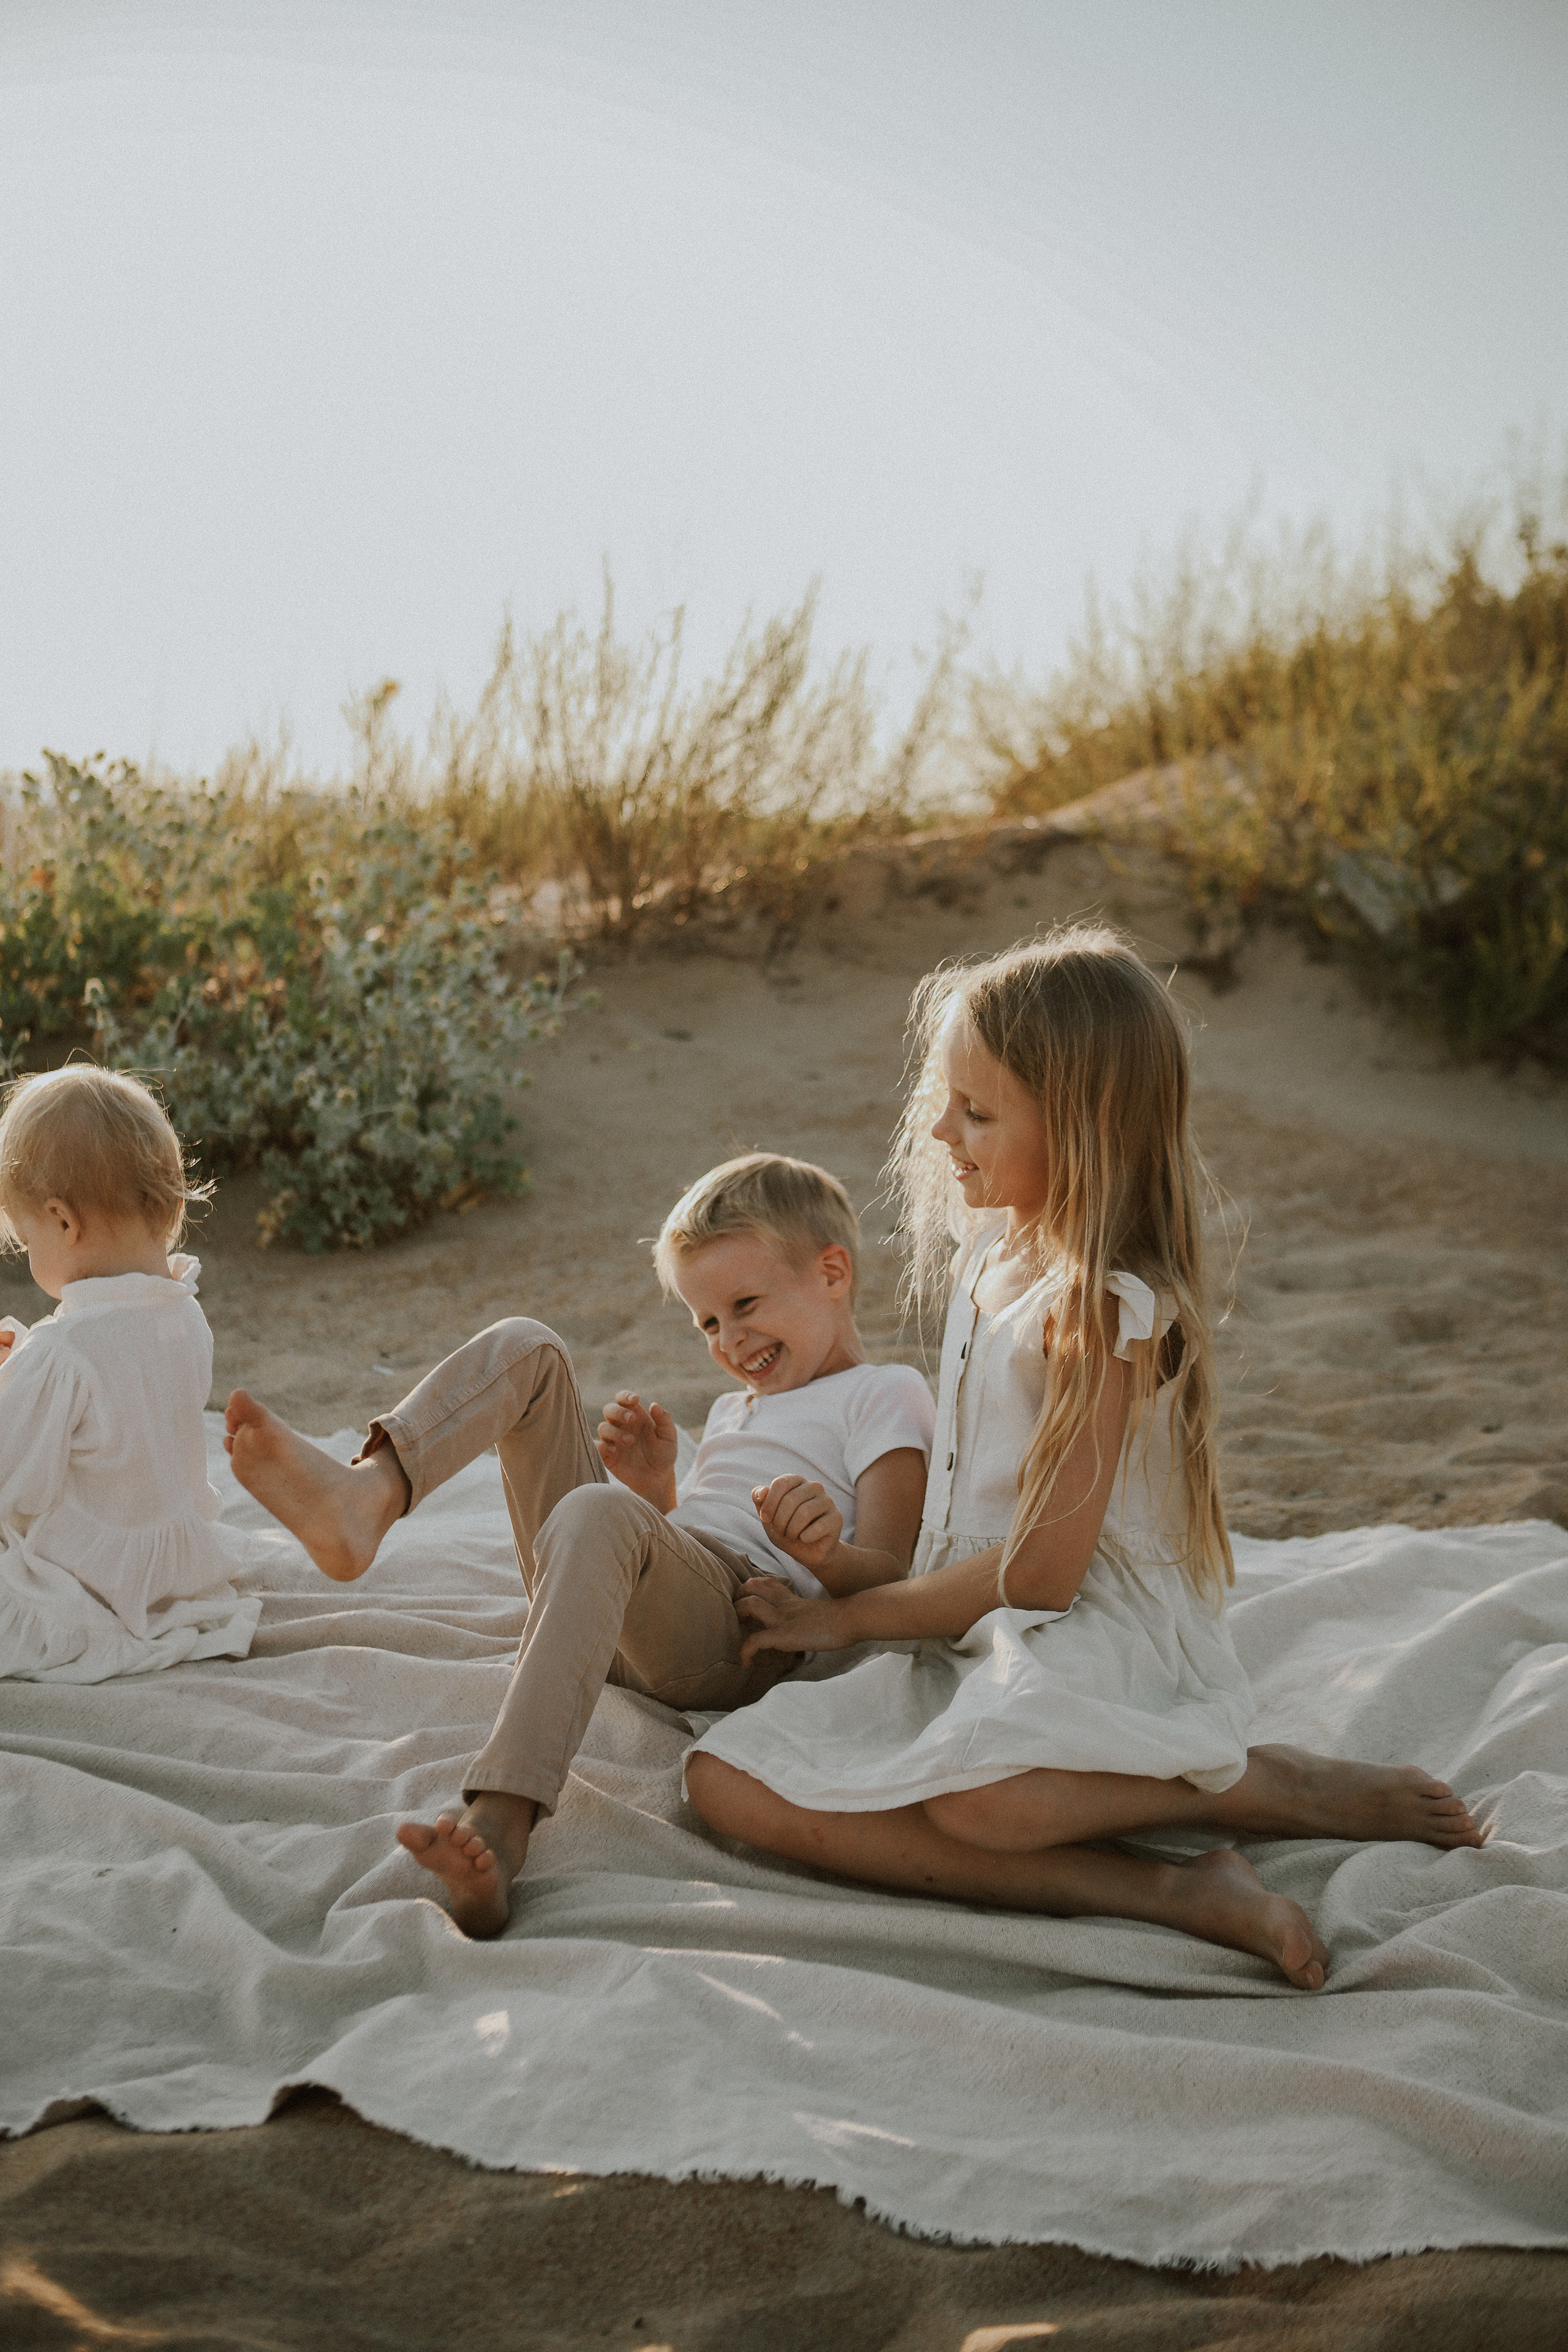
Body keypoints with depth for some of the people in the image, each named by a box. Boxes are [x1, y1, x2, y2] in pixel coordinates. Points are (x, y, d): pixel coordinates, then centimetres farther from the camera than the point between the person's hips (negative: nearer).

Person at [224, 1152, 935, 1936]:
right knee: (524, 1348, -3)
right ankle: (367, 1495, -34)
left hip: (743, 1623, -7)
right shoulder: (736, 1411, 36)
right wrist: (656, 1489, 9)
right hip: (612, 1609, 7)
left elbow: (886, 1576, -1)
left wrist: (823, 1551, -24)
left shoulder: (886, 1395, 13)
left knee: (599, 1514, -41)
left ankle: (499, 1828, -57)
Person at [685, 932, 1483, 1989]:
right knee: (729, 1781, -14)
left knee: (983, 1790, -42)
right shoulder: (993, 1256, 12)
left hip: (1096, 1637, -9)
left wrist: (847, 1615, -6)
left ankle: (1290, 1788, -12)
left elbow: (1040, 1572, -17)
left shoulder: (1104, 1307, -16)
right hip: (971, 1640, 9)